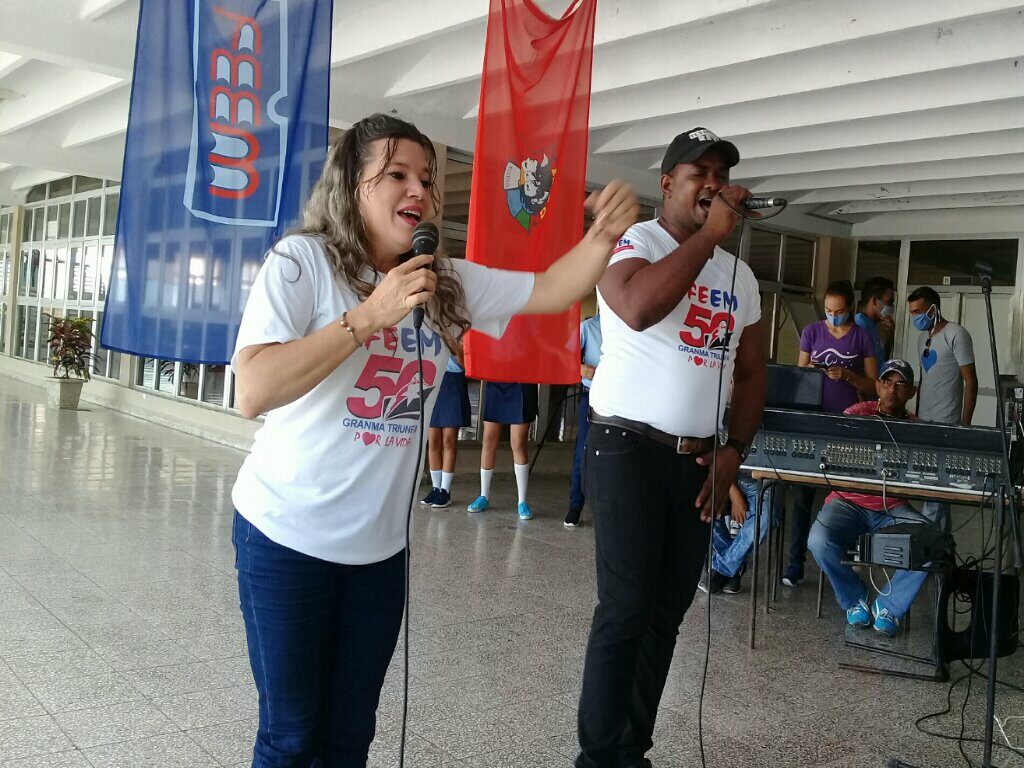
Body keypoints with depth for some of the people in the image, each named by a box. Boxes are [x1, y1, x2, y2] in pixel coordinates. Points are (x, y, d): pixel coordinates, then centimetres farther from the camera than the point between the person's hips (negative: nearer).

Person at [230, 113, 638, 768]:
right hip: (288, 535, -4)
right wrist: (371, 314, -27)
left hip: (381, 544, 5)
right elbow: (252, 393, -23)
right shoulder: (302, 261, -13)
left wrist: (605, 234, -18)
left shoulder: (449, 281, 3)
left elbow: (551, 291, 2)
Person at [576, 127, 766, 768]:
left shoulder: (740, 274, 14)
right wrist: (710, 234, -19)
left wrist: (734, 451, 4)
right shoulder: (633, 242, -5)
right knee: (625, 609, -5)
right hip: (630, 451, -6)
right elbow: (639, 307, -28)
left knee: (669, 610, 11)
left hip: (698, 460, 7)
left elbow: (753, 370, 17)